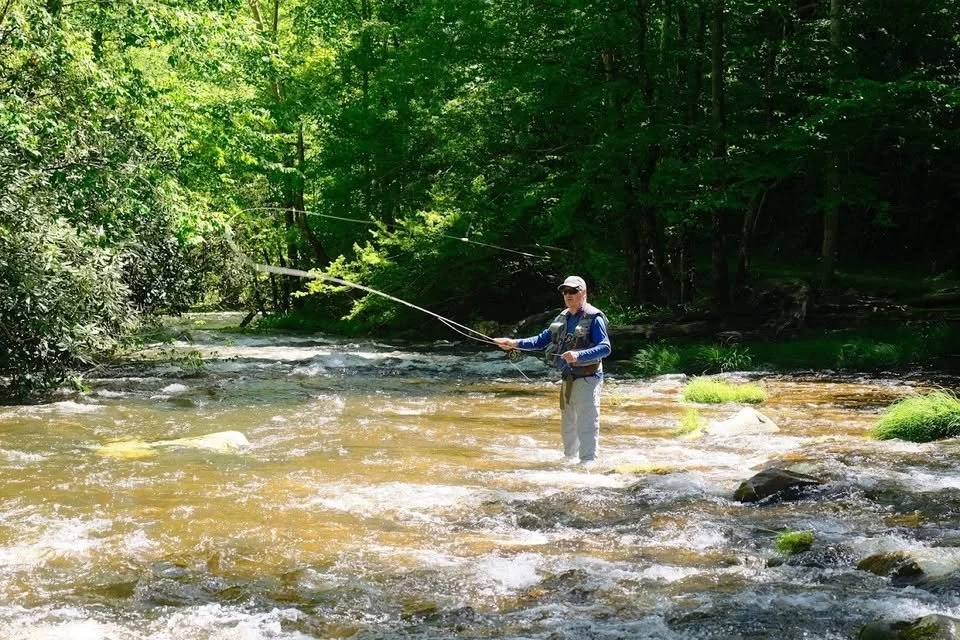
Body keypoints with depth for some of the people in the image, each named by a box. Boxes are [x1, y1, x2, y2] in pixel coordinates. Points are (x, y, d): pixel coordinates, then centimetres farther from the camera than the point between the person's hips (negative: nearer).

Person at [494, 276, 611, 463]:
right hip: (567, 380, 8)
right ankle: (570, 460, 31)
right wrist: (515, 343, 3)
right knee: (567, 428, 18)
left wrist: (578, 355, -34)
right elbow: (542, 339, 16)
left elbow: (605, 348, -21)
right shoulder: (562, 318, 12)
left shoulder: (594, 318, -12)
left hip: (587, 379, -8)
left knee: (586, 427, -9)